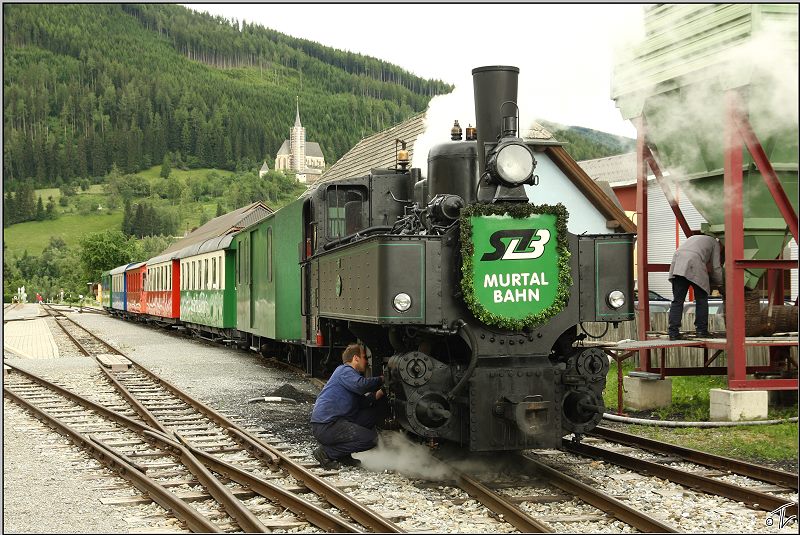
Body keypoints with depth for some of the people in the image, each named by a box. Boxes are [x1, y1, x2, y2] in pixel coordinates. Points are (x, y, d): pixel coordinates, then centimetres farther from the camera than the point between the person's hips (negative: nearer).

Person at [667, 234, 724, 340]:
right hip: (694, 265, -5)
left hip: (677, 263, 5)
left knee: (677, 300, 2)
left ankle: (673, 332, -6)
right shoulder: (715, 243, 23)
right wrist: (721, 285, 30)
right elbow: (716, 267, 16)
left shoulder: (693, 238, 40)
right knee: (702, 299, 10)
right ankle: (701, 329, 9)